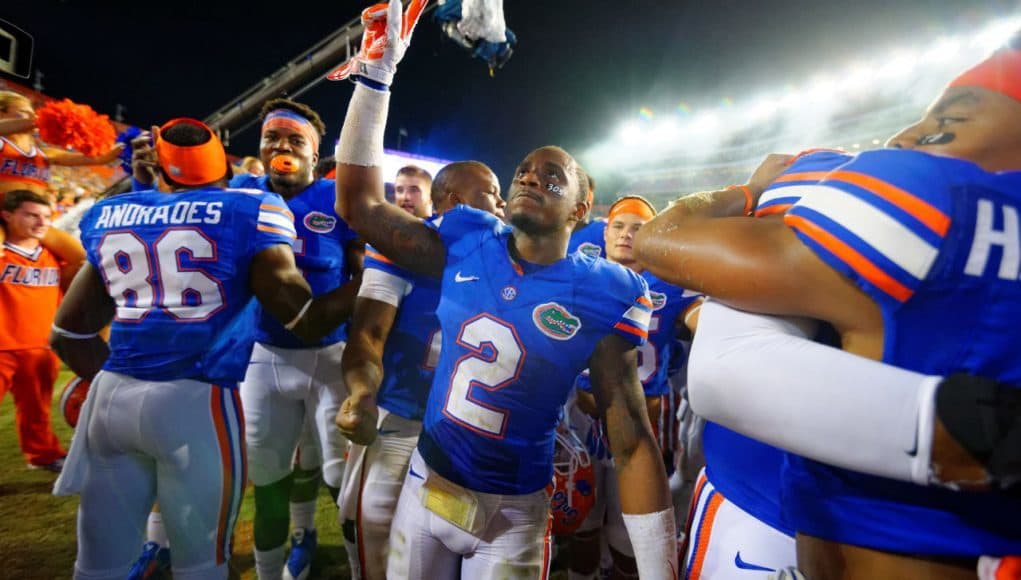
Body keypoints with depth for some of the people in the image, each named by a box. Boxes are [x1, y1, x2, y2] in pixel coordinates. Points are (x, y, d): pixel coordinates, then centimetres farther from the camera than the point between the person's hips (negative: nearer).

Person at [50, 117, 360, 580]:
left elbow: (69, 333, 18)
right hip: (196, 400, -4)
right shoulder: (249, 211, -3)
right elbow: (307, 321, -7)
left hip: (111, 397, 5)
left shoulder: (108, 216, 12)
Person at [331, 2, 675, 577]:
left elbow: (634, 442, -14)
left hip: (513, 513, -3)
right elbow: (358, 204, -3)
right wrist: (376, 75, -10)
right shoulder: (469, 244, -6)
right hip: (425, 483, 3)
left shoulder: (602, 296, -15)